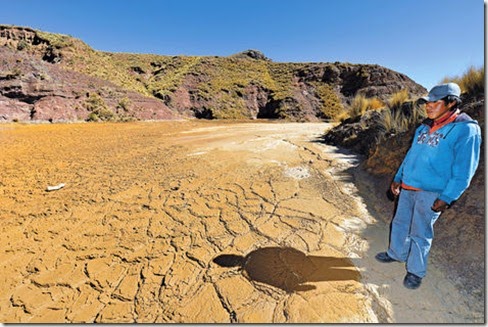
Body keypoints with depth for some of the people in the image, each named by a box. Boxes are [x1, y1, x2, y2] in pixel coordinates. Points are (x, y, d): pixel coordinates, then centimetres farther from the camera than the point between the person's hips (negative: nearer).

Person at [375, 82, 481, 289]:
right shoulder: (424, 127, 9)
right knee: (399, 224, 17)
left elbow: (464, 171, -13)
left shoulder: (466, 130, -11)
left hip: (431, 193, -6)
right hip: (407, 188, 6)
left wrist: (447, 198, -16)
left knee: (420, 233, 5)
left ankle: (415, 271, 24)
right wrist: (398, 178, 13)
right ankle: (396, 253, 37)